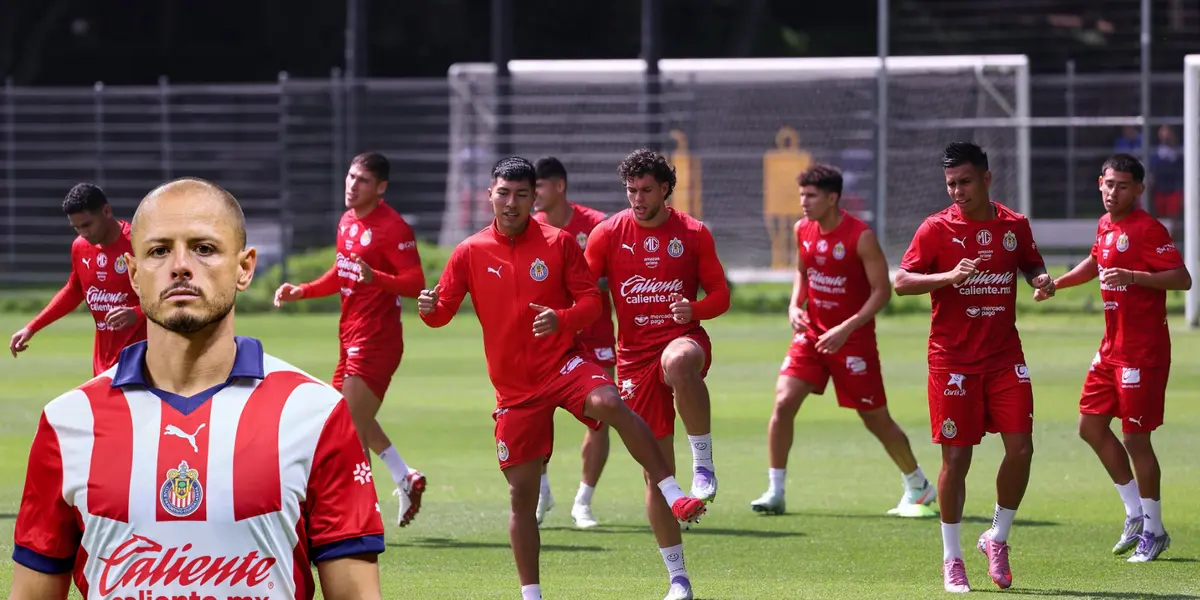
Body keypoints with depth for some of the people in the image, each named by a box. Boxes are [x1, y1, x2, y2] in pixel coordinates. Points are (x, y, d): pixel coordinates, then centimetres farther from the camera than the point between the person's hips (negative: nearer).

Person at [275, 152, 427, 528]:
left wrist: (375, 277, -37)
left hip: (377, 339, -10)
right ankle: (406, 480, 34)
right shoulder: (348, 222, 11)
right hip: (351, 336, 10)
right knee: (356, 419, 20)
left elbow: (415, 283, -21)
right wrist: (300, 292, 15)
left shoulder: (392, 227, -16)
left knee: (352, 426, -11)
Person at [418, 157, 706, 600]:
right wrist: (429, 308, -21)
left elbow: (591, 301, -1)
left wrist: (560, 319, -22)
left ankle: (674, 496, -32)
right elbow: (442, 310, 3)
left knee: (610, 404, -35)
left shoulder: (559, 243, -2)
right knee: (522, 492, 3)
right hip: (515, 388, 2)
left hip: (565, 362, -2)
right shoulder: (470, 253, 1)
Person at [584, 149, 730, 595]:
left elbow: (720, 294, 5)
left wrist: (694, 309, -16)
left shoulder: (693, 234, 2)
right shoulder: (609, 234, 3)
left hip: (683, 338, -2)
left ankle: (703, 460, -27)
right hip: (635, 354, 2)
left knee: (679, 362, -44)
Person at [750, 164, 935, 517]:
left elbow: (882, 291, -15)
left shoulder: (861, 237, -17)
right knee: (784, 402, -13)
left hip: (853, 339, -5)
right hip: (811, 334, 5)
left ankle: (918, 489, 25)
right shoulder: (803, 230, 1)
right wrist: (795, 305, -1)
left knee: (876, 419, 4)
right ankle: (775, 492, -5)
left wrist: (847, 329, -23)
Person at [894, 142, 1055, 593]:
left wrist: (1042, 280, -2)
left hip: (1005, 357, 3)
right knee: (956, 457, -2)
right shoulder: (937, 228, -5)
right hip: (953, 360, -3)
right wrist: (949, 276, -25)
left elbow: (1031, 267, 22)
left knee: (1020, 448, -6)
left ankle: (998, 538, 15)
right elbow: (901, 281, -10)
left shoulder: (1014, 225, 5)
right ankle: (952, 559, 9)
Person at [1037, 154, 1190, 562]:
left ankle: (1153, 529, 9)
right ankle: (1136, 513, 22)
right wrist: (1056, 283, 23)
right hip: (1112, 345, 9)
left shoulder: (1146, 229, -15)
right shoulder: (1106, 226, 10)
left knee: (1135, 437, -4)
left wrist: (1132, 276, -31)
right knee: (1091, 426, 10)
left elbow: (1182, 279, -22)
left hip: (1143, 349, -9)